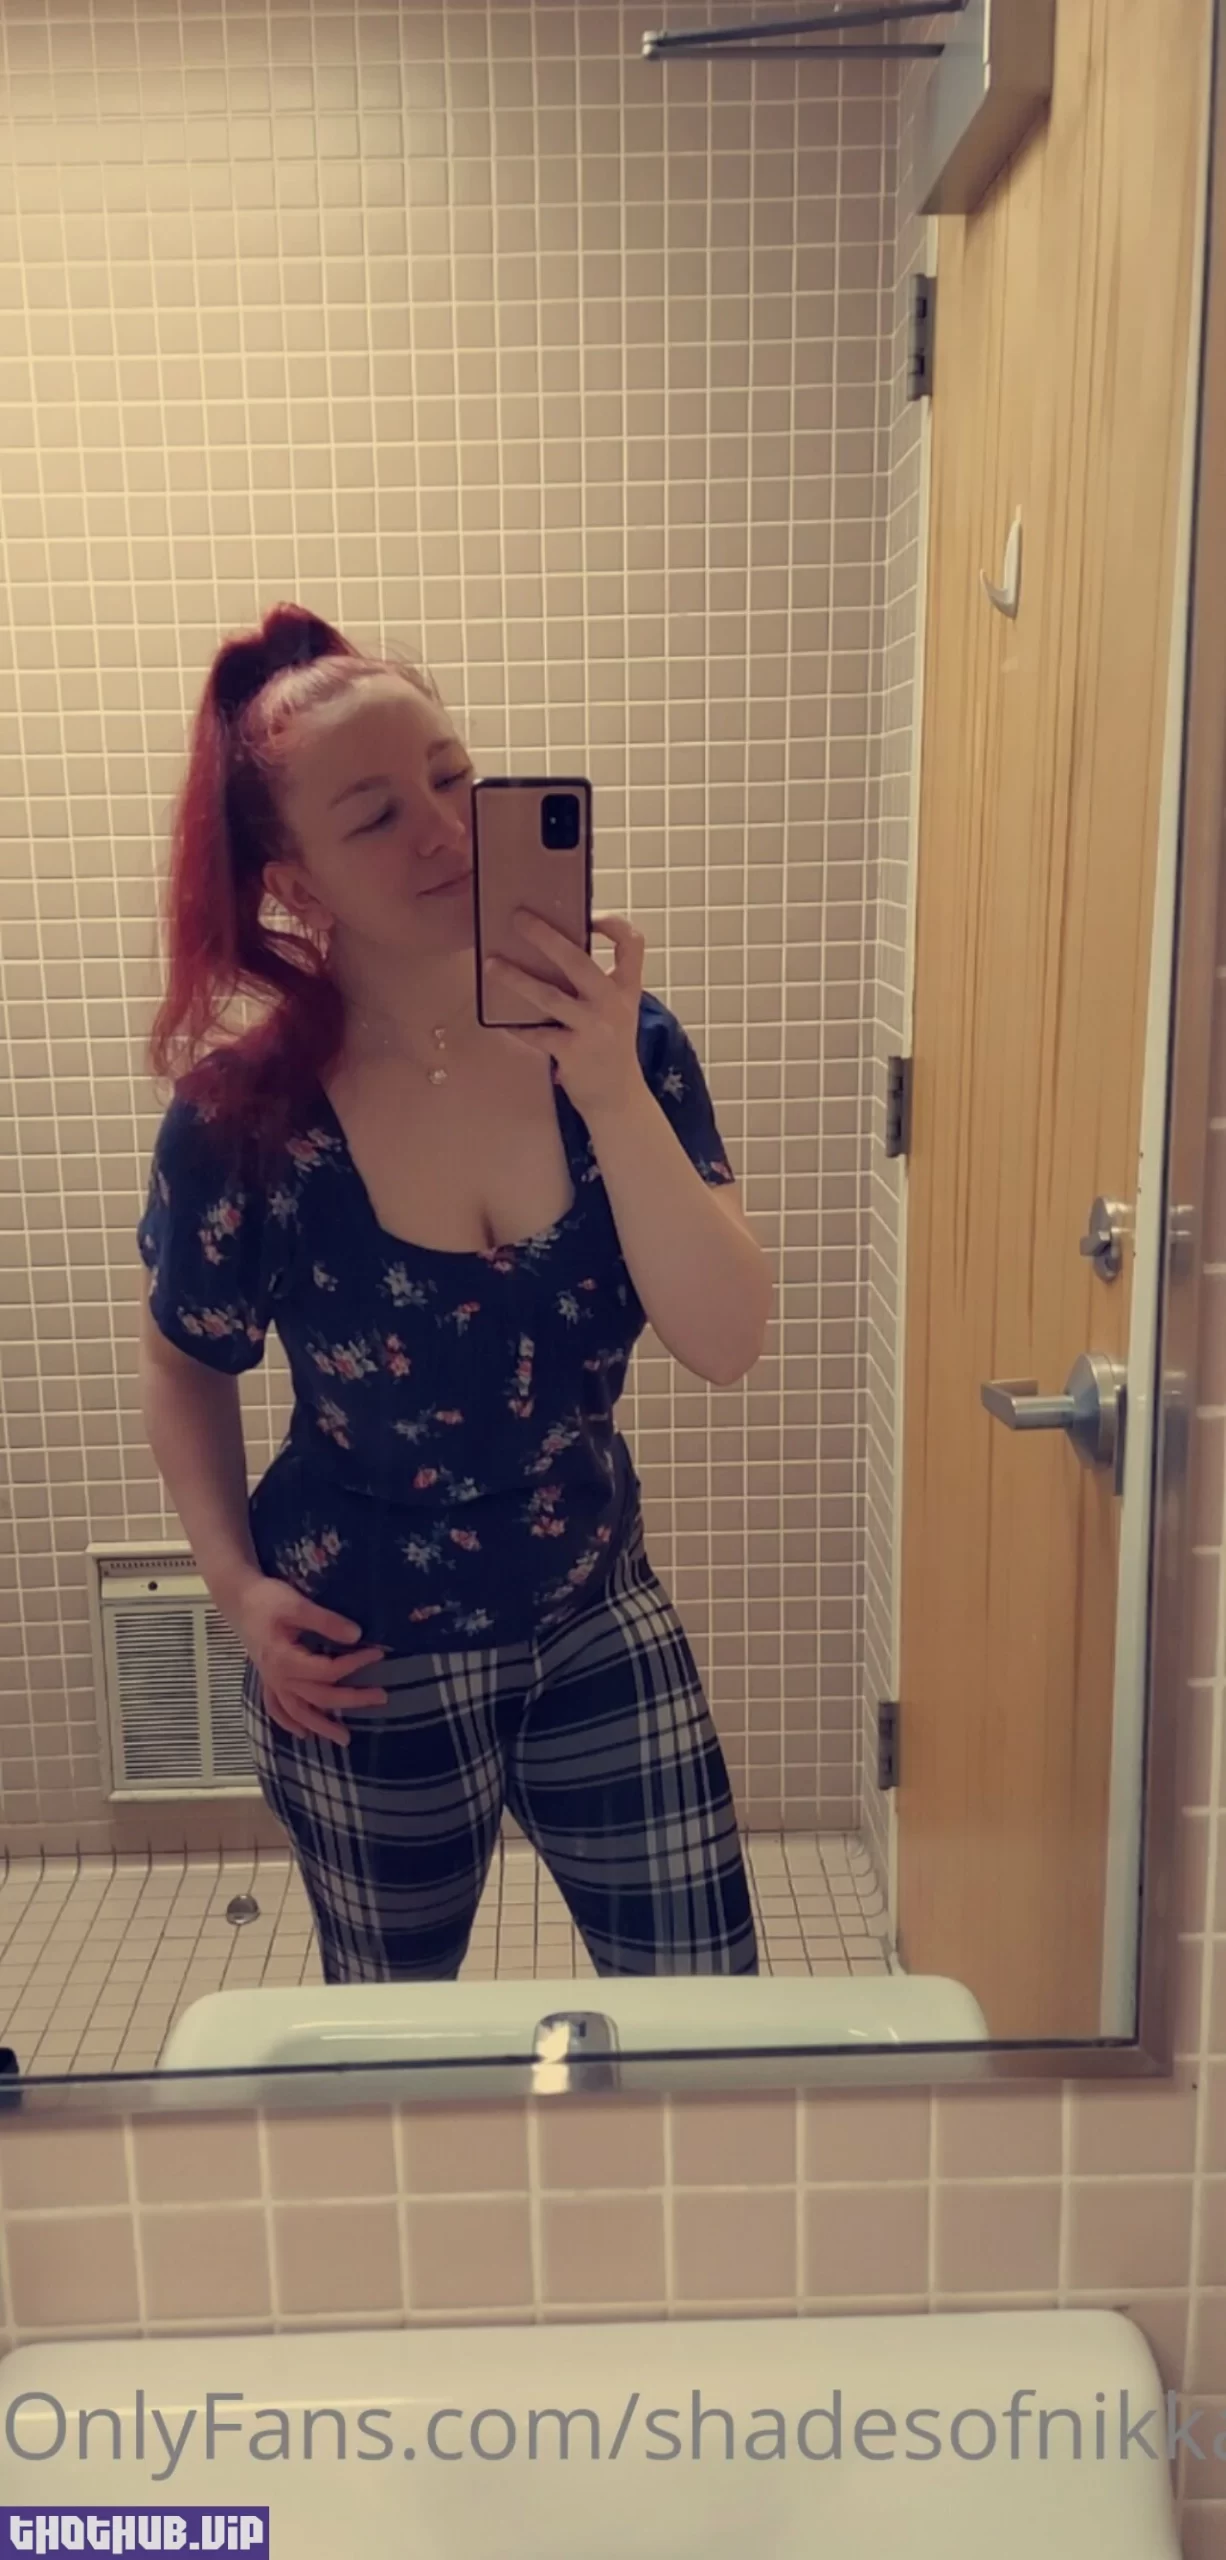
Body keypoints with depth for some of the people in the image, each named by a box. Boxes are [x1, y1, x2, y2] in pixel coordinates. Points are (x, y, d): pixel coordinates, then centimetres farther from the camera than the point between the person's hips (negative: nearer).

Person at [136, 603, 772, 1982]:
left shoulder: (615, 1040, -14)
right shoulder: (244, 1111, -19)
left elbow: (724, 1342, -23)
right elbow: (185, 1368, -1)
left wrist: (613, 1094, -33)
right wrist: (239, 1587, -10)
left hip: (599, 1624, 2)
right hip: (363, 1673, -1)